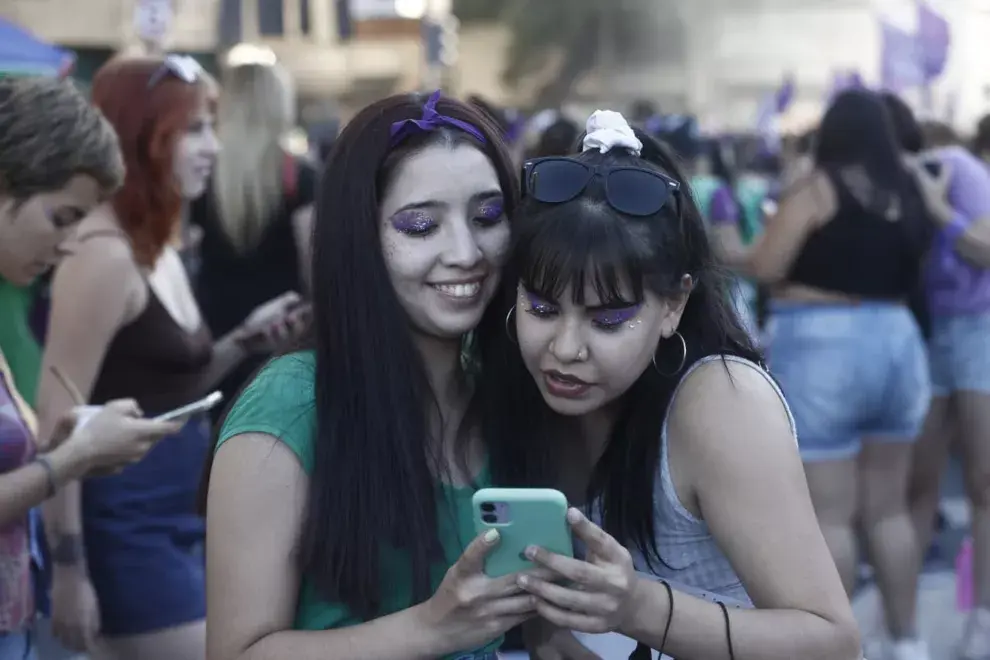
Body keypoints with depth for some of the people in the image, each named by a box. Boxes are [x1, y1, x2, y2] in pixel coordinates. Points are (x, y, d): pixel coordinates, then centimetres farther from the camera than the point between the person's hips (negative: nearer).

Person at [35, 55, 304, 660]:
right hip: (125, 529, -9)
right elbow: (58, 419, -19)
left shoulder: (160, 253, 11)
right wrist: (69, 567, -19)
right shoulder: (104, 255, -17)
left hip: (176, 521, 9)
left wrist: (246, 341, 5)